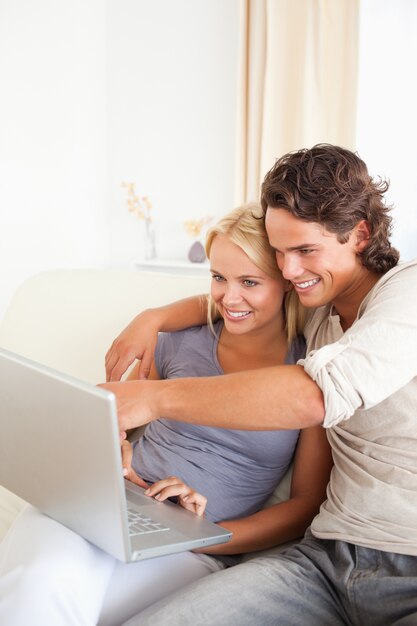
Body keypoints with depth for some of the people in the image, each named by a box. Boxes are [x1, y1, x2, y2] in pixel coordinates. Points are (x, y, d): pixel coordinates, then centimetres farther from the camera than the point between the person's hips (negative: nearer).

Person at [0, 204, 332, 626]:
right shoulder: (181, 339, 8)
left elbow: (310, 502, 1)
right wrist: (116, 453, -3)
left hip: (196, 551, -2)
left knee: (49, 591, -32)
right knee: (46, 578, -34)